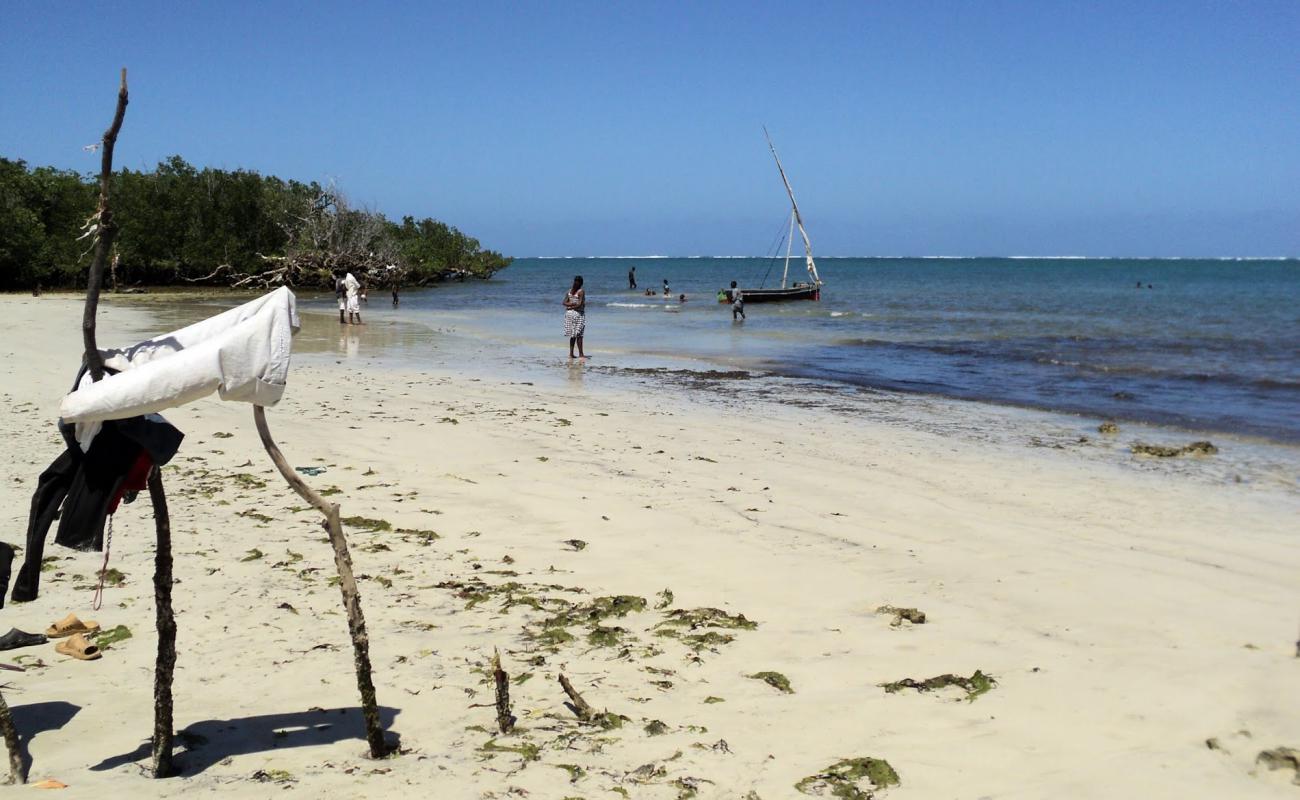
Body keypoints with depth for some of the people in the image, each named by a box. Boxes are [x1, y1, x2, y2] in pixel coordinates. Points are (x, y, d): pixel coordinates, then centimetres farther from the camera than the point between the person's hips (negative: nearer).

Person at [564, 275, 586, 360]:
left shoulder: (570, 291, 9)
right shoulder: (581, 291, -10)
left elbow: (564, 302, 5)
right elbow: (580, 304, -16)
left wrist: (570, 305, -8)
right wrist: (572, 307, -4)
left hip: (569, 313, 6)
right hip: (578, 314, -6)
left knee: (573, 335, 11)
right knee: (579, 335, -5)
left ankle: (571, 353, 10)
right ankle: (581, 354, -4)